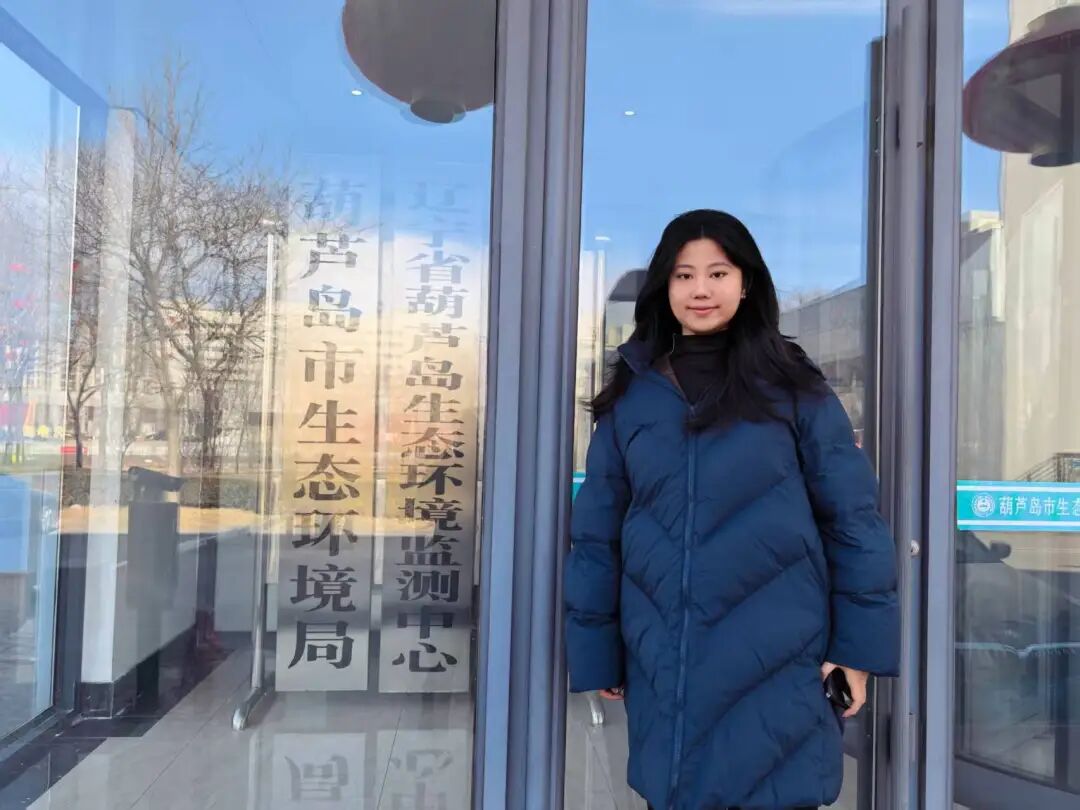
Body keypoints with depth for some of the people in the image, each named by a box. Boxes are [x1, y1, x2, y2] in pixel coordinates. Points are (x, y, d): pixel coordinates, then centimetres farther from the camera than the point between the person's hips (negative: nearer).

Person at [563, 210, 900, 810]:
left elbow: (852, 516, 0)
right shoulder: (630, 395, 3)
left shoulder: (792, 388, 0)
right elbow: (597, 532, 5)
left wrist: (859, 645, -4)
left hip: (778, 661, -2)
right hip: (663, 665, 2)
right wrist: (598, 653, 5)